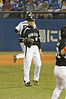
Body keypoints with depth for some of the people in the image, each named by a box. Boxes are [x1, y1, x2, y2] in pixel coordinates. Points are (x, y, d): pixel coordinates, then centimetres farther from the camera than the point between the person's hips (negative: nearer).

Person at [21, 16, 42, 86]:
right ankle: (26, 81, 0)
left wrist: (40, 49, 14)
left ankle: (36, 79, 15)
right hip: (29, 48, -5)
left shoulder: (36, 30, 15)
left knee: (38, 64, -1)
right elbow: (22, 39, -3)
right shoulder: (25, 30, -3)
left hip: (36, 47, 5)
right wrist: (26, 40, -25)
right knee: (27, 65, -6)